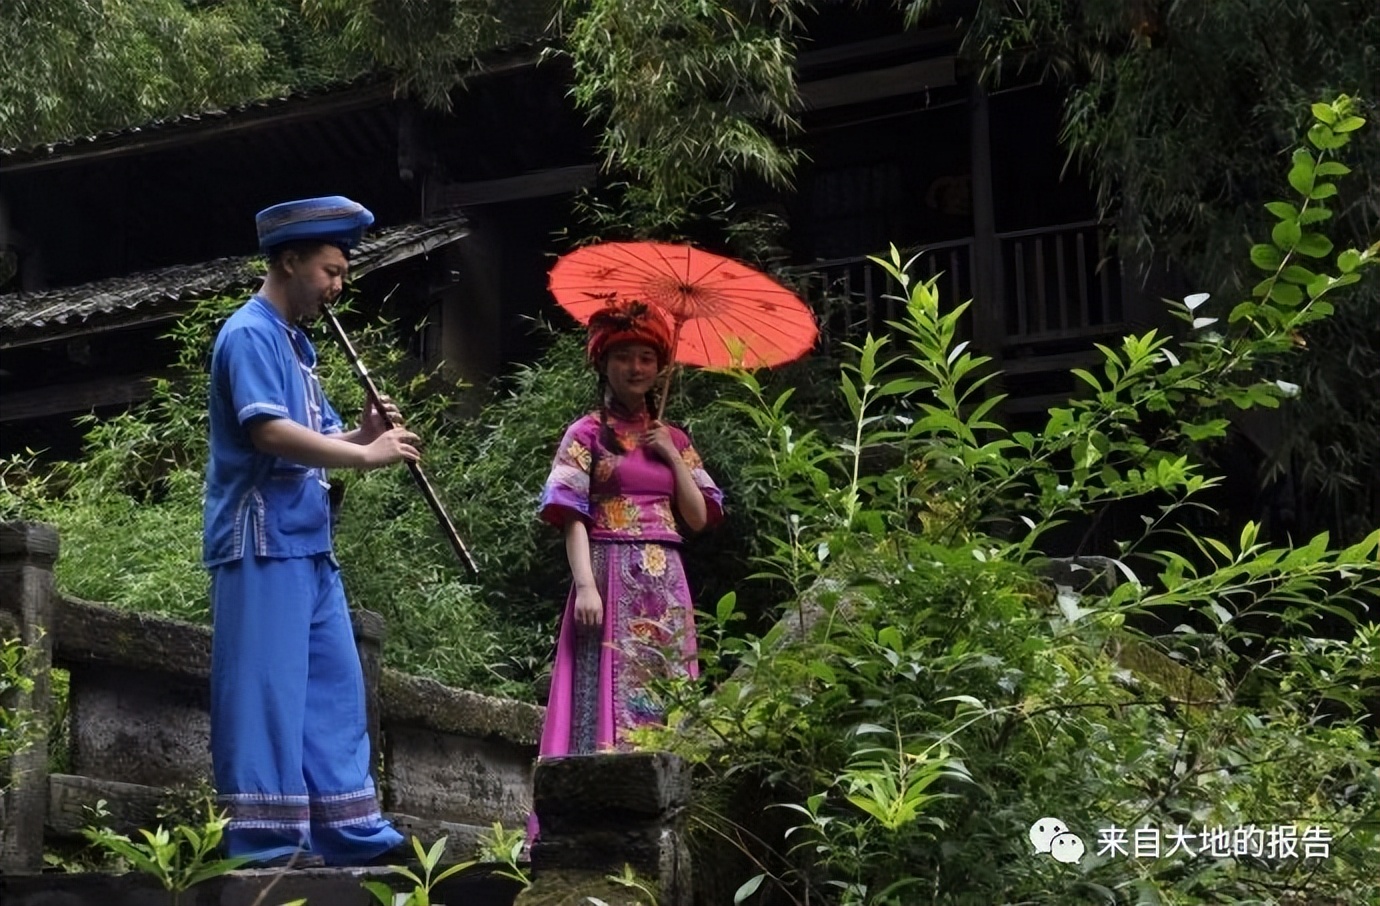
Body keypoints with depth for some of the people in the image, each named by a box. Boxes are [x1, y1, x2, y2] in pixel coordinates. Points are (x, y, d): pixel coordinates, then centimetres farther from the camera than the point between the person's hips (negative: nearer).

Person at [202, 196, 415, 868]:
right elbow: (268, 432, -23)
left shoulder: (296, 344, 20)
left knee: (333, 685, 9)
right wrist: (367, 454, -18)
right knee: (266, 690, -8)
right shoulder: (249, 334, -9)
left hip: (308, 544, 10)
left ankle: (350, 831, 14)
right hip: (263, 543, -10)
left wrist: (363, 434, 0)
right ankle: (265, 842, -4)